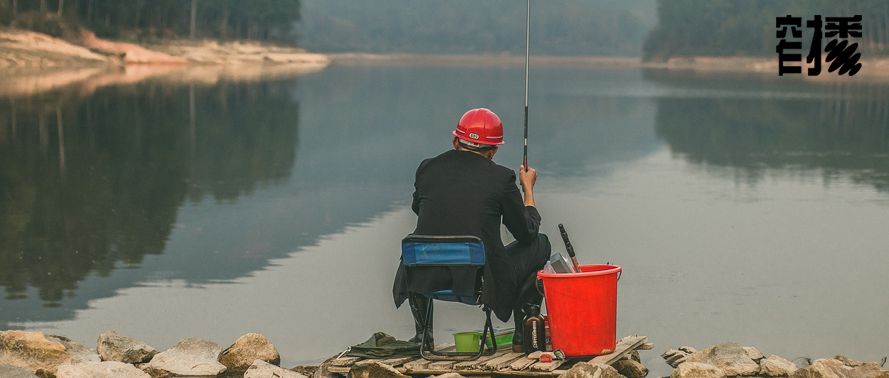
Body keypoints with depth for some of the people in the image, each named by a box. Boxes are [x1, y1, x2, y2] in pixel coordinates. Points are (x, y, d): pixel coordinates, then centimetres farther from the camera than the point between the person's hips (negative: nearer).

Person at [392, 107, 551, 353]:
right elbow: (527, 233, 6)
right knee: (539, 244, 22)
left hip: (428, 277, 3)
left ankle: (422, 333, 35)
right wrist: (528, 188, 21)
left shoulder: (428, 168, 3)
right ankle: (524, 335, 22)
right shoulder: (501, 177, -6)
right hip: (482, 281, -3)